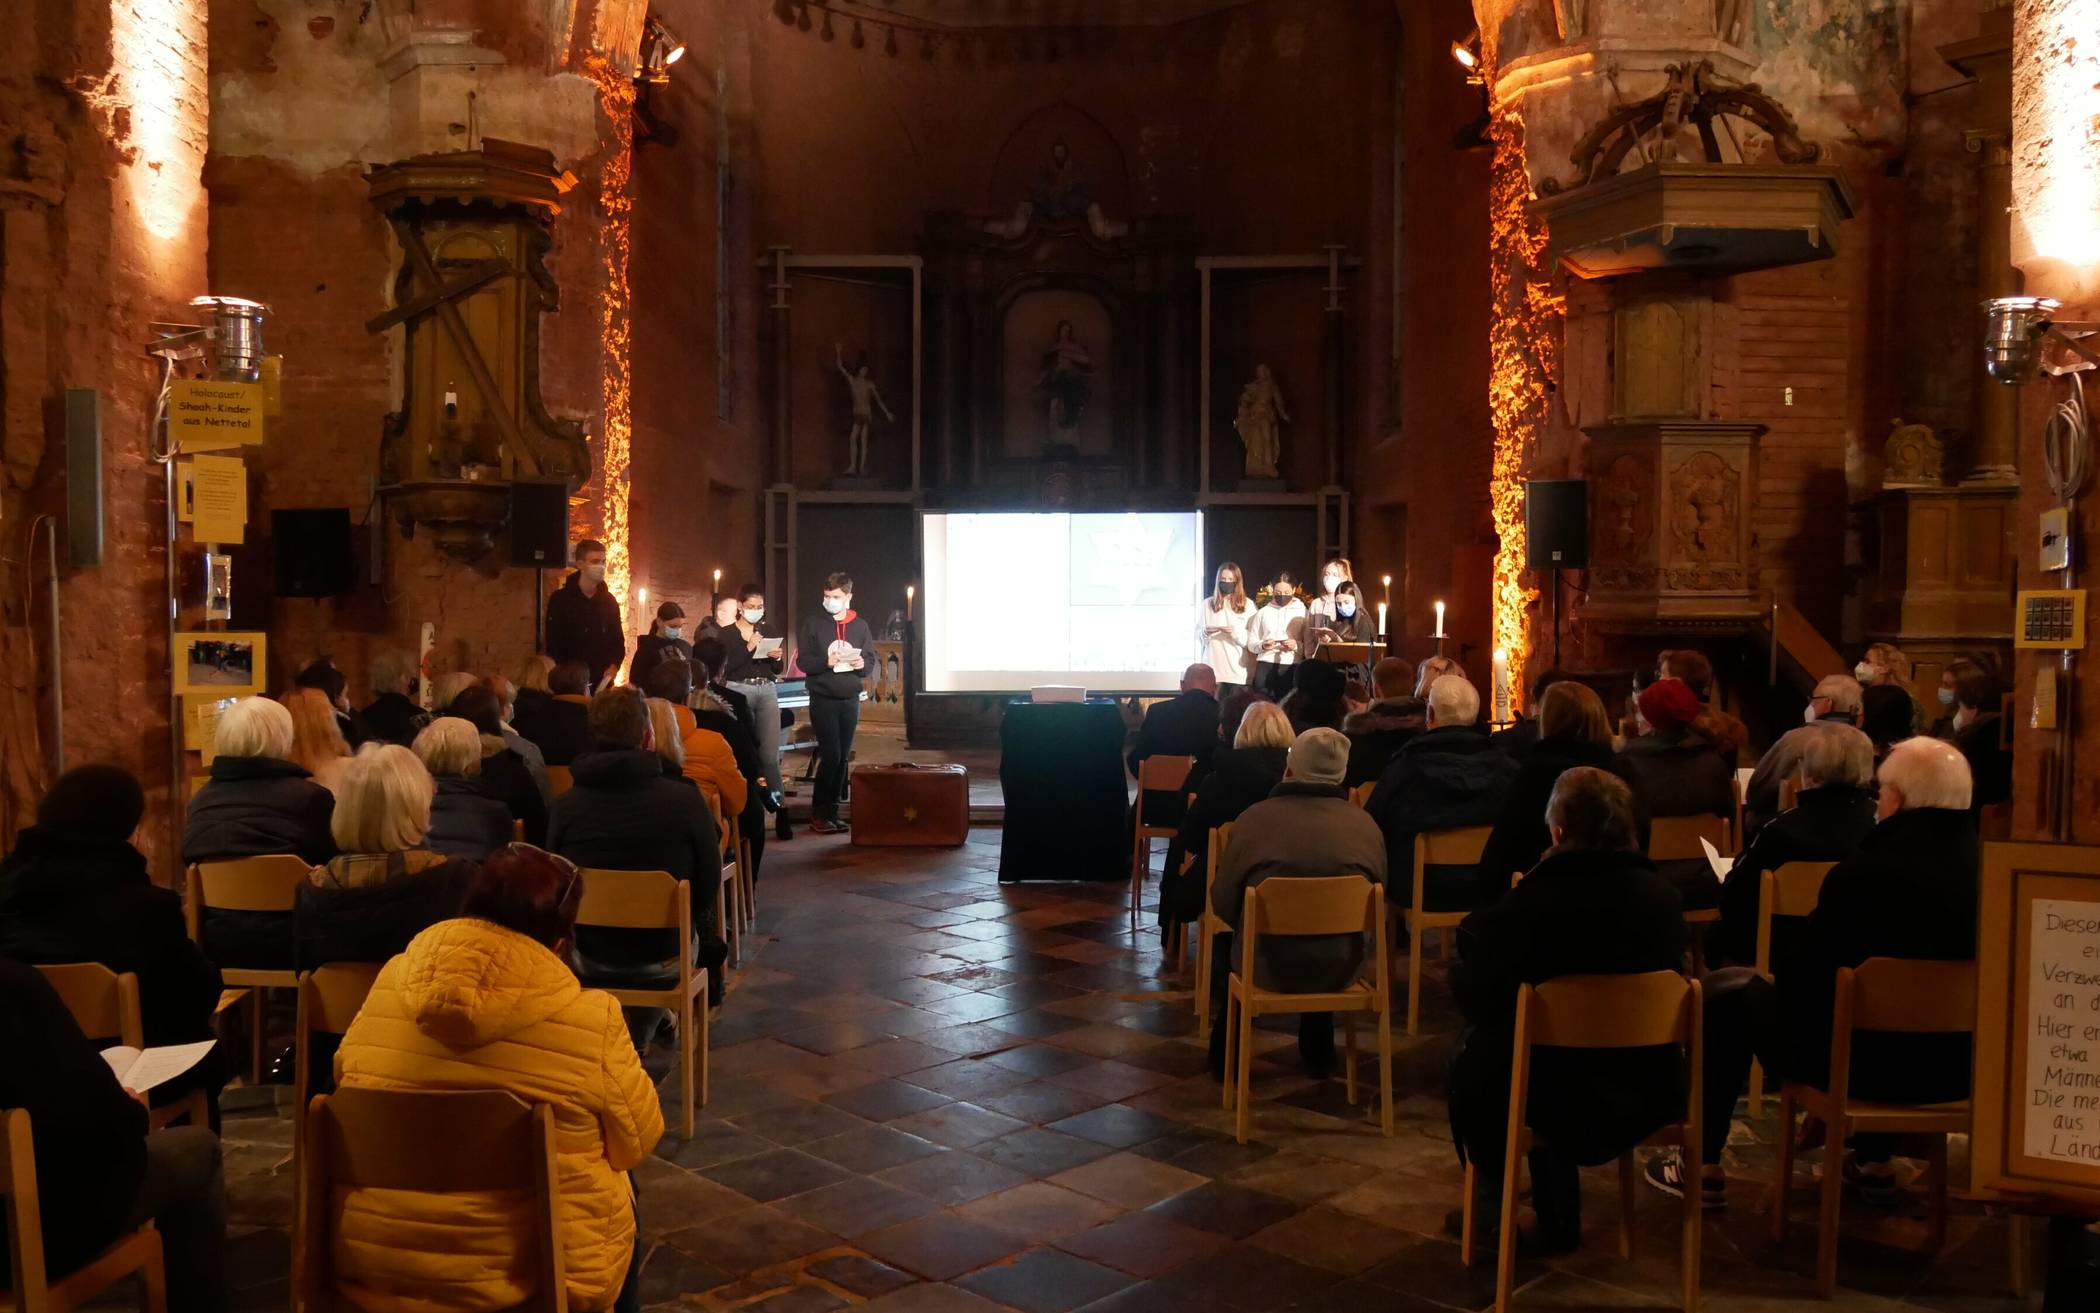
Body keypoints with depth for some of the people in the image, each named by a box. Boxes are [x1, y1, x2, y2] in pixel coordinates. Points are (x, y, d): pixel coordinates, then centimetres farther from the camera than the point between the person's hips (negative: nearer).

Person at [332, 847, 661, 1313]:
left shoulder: (389, 984, -6)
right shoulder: (591, 1018, -17)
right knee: (620, 1189, 27)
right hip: (539, 1272, -4)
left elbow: (343, 1078, 10)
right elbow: (637, 1139, -5)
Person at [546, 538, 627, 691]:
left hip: (602, 682, 3)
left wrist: (613, 667, -5)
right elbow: (553, 644, -5)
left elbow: (618, 640, 14)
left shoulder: (609, 601, 10)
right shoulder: (560, 599, -2)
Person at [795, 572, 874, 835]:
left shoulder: (860, 626, 8)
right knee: (831, 755, -10)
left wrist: (862, 663, -11)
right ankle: (818, 814, 0)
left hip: (850, 699, 4)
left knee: (843, 757, 6)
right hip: (823, 698, -4)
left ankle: (832, 811, 15)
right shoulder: (814, 624, 0)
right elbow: (803, 660, -4)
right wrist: (826, 662, -21)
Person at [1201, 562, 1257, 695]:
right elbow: (1199, 634, 10)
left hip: (1237, 669, -1)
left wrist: (1237, 633, -15)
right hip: (1213, 668, 1)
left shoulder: (1247, 605, 9)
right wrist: (1206, 632, -12)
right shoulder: (1207, 603, 12)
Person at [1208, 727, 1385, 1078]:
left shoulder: (1253, 819, -14)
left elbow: (1222, 904, -6)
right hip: (1340, 970, 2)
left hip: (1266, 968, -2)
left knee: (1225, 936, 31)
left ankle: (1226, 1049, 41)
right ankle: (1318, 1049, 45)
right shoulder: (1366, 825, -8)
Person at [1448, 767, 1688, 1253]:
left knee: (1471, 1059, 25)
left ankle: (1492, 1212, 37)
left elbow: (1475, 998, -11)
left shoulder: (1525, 903, -20)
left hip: (1558, 1100, -4)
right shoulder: (1661, 895, -6)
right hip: (1651, 1096, 4)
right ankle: (1555, 1218, 42)